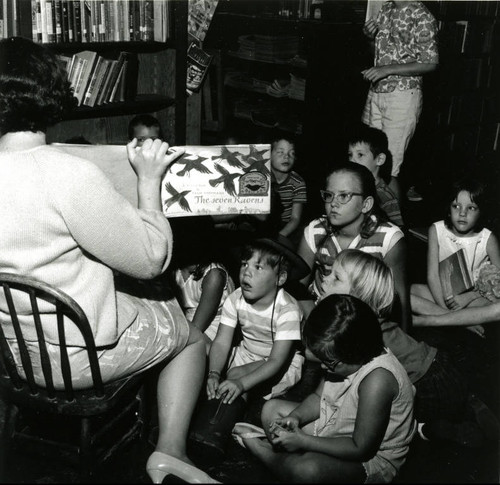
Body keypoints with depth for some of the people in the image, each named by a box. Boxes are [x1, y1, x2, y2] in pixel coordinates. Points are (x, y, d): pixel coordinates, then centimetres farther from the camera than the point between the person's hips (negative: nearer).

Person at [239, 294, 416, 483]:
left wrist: (303, 441, -26)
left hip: (370, 455, -8)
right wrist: (295, 417, -15)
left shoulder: (377, 379, -35)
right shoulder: (340, 359, -10)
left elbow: (360, 449, -29)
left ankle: (266, 453, -4)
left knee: (307, 469, -34)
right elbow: (318, 397, 7)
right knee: (272, 408, 9)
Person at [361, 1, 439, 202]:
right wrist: (369, 32, 4)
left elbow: (430, 63, -15)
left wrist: (387, 69, -21)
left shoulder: (422, 17, -12)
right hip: (375, 93, 8)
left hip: (402, 96, -8)